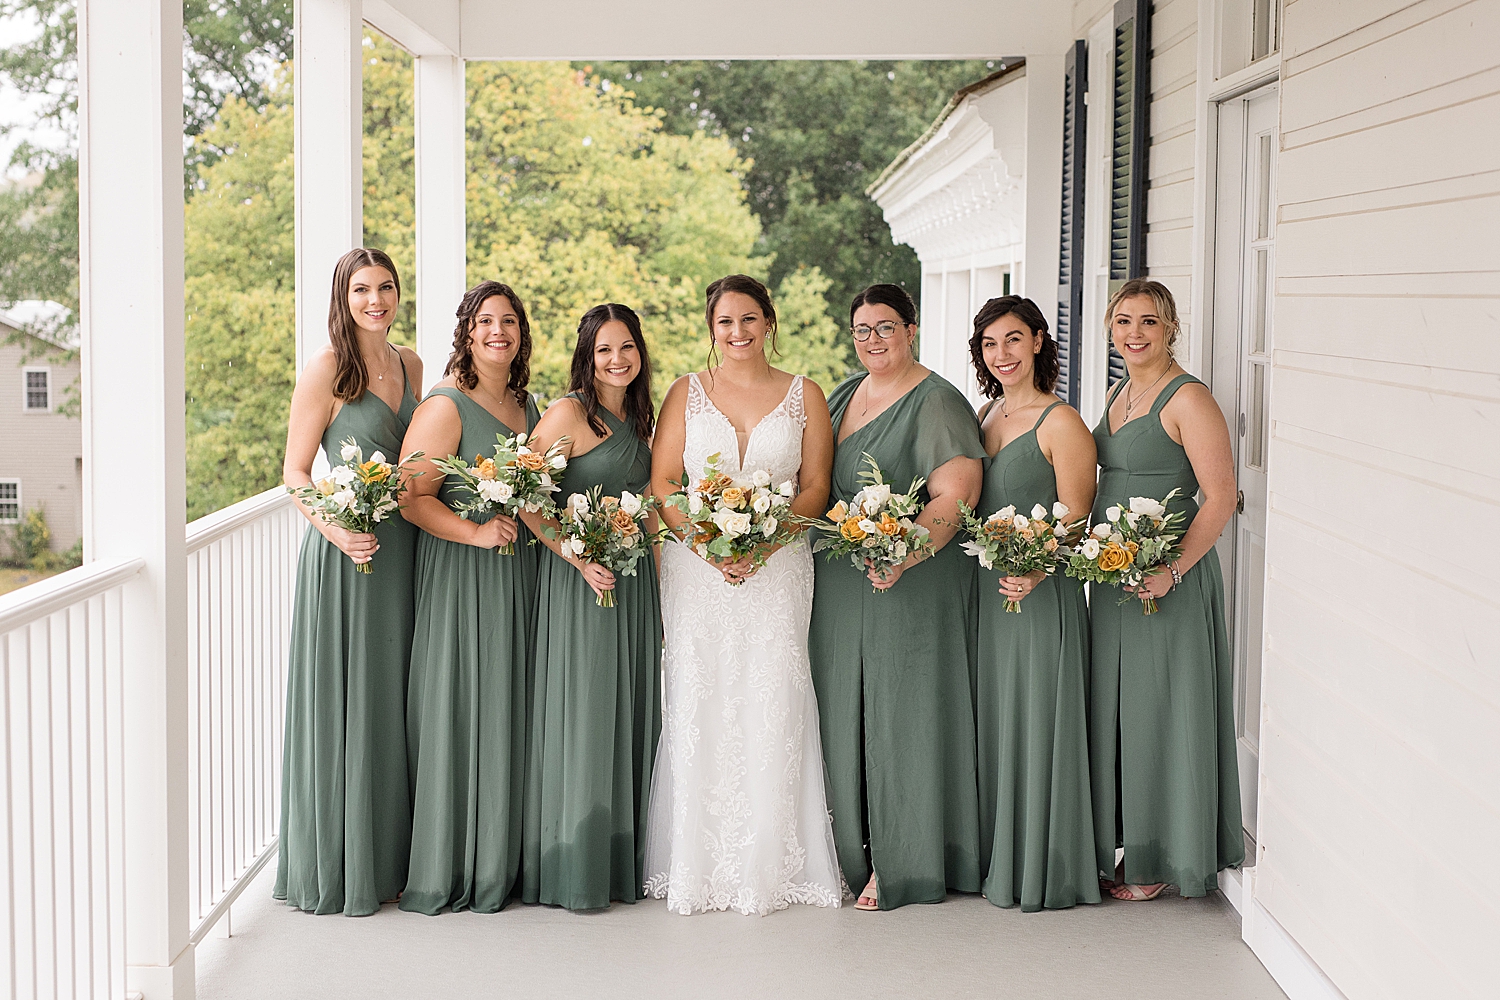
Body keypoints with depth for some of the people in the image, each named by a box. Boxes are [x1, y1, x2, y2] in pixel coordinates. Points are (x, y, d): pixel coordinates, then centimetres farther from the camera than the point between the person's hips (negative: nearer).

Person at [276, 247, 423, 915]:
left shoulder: (409, 365, 11)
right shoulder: (326, 369, -8)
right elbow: (295, 471, -8)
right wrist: (336, 529, -24)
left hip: (403, 551, 6)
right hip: (345, 555, -6)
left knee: (393, 701, 12)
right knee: (341, 702, 0)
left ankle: (388, 856, 23)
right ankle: (336, 869, 10)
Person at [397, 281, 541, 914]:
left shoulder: (528, 405, 13)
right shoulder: (444, 406, -9)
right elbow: (413, 498, -15)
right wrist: (474, 532, -24)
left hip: (520, 574, 7)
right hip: (460, 576, -7)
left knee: (510, 712, 10)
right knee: (460, 712, -3)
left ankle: (502, 860, 20)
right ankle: (450, 868, 7)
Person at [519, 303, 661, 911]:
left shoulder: (638, 418, 13)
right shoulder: (568, 413, -9)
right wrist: (575, 555, -21)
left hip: (635, 580, 7)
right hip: (579, 577, -7)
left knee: (631, 716, 9)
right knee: (580, 717, -5)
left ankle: (622, 861, 18)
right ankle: (572, 869, 4)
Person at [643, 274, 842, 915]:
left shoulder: (804, 395, 9)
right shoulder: (686, 392, 9)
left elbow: (815, 488, 4)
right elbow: (661, 483, 3)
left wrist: (764, 541, -12)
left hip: (778, 568, 0)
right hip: (697, 568, 0)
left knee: (771, 705, -3)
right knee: (698, 705, -2)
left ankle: (771, 862, 5)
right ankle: (698, 864, 5)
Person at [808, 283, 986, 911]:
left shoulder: (936, 403, -10)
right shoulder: (842, 396, 14)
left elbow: (956, 496, -18)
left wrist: (904, 556, -31)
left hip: (911, 584, -7)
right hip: (839, 586, 7)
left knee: (901, 715, -2)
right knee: (845, 714, 10)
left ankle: (900, 864, 7)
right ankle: (852, 850, 22)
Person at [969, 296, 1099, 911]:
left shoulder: (1060, 423, -10)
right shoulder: (986, 414, 12)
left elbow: (1075, 520, -13)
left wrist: (1035, 572, -28)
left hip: (1039, 596, -7)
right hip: (984, 589, 8)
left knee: (1035, 724, -1)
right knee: (990, 724, 13)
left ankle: (1041, 871, 11)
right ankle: (995, 859, 25)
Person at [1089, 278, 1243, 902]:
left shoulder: (1188, 399, -12)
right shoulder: (1119, 395, 13)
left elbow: (1220, 498, -17)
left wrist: (1173, 571, -25)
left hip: (1168, 582, -8)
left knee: (1157, 714, 0)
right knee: (1114, 709, 13)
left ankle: (1157, 860, 11)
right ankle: (1116, 848, 24)